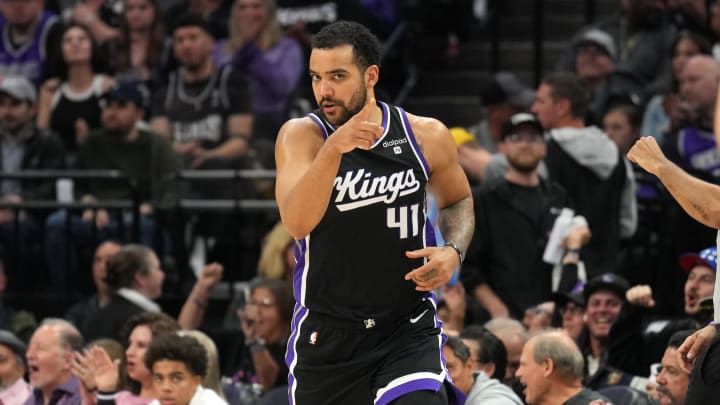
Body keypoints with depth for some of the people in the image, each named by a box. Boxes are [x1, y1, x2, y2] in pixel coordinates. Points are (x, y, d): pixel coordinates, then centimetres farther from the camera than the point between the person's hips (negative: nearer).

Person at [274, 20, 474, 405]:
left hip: (408, 327, 0)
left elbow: (457, 201, 17)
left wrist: (453, 251, -4)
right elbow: (297, 223, -27)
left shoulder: (426, 136, -4)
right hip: (327, 331, 0)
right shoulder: (300, 135, -10)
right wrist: (334, 148, -39)